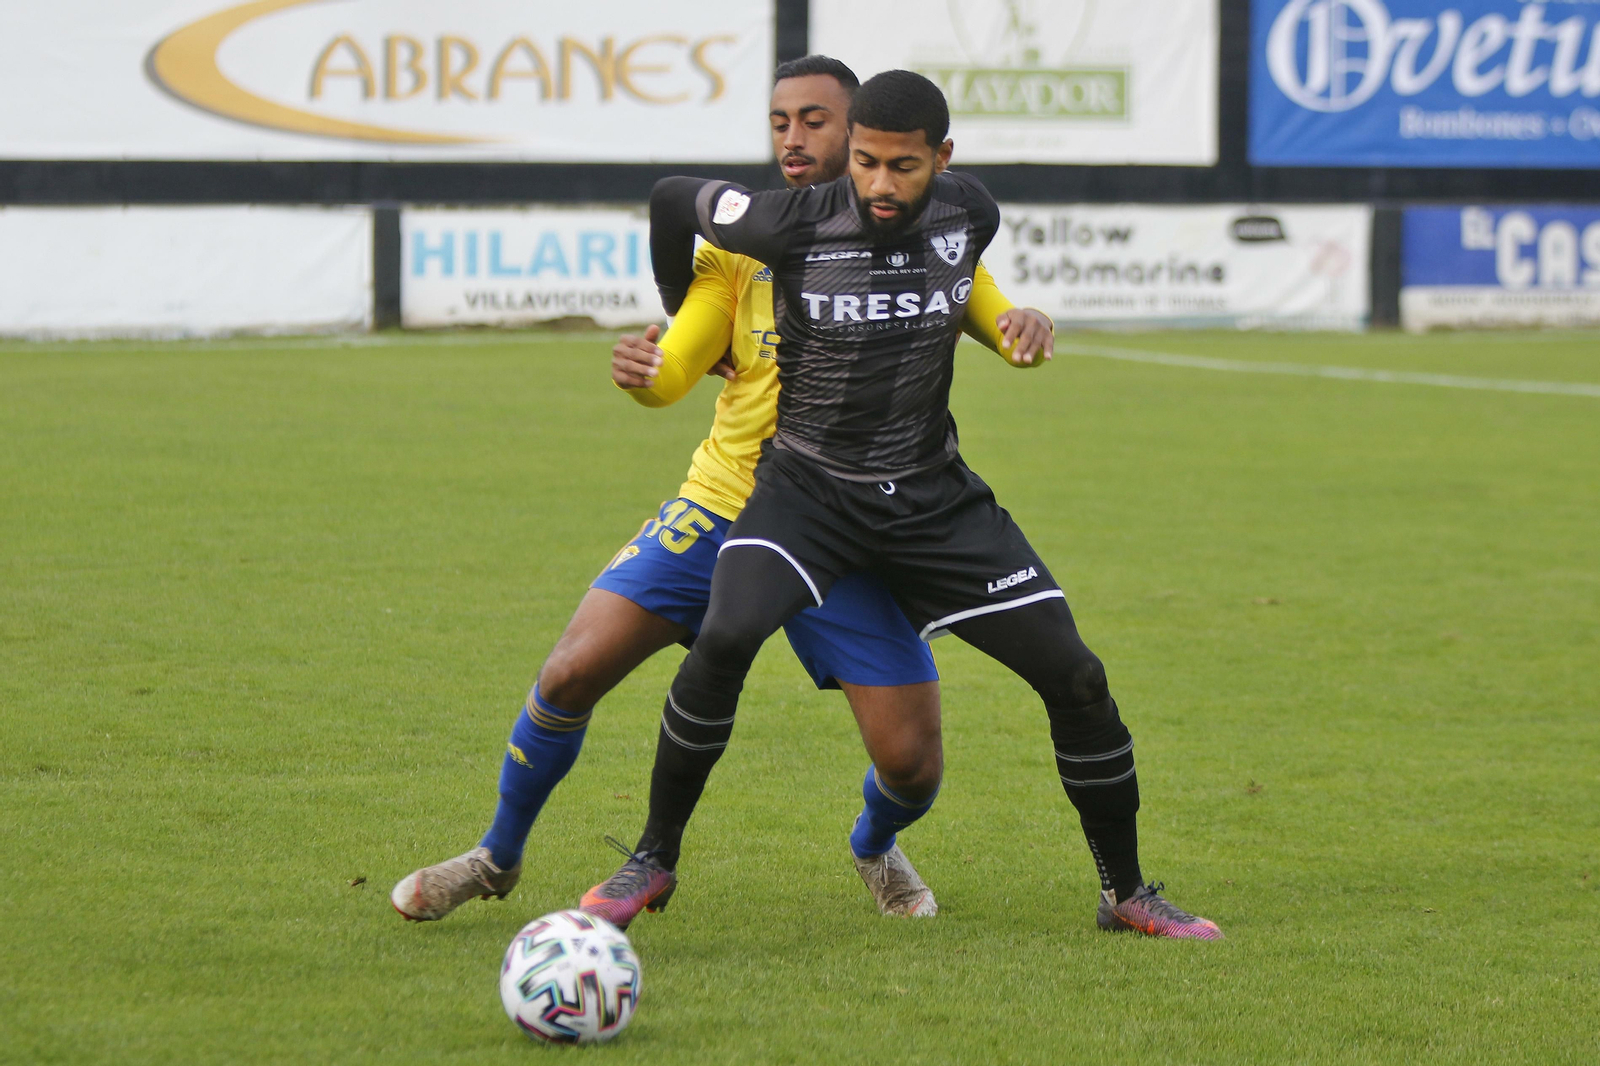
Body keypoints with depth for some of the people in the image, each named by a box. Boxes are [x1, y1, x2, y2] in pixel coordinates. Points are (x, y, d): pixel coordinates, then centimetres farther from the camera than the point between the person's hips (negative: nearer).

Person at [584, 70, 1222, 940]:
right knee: (726, 638, -31)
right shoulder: (793, 227, -17)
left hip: (933, 496, 3)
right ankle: (654, 857, -12)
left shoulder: (971, 216, -7)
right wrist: (688, 327, 12)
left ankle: (1126, 892, 14)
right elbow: (672, 199, 0)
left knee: (1074, 675, -4)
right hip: (808, 484, -3)